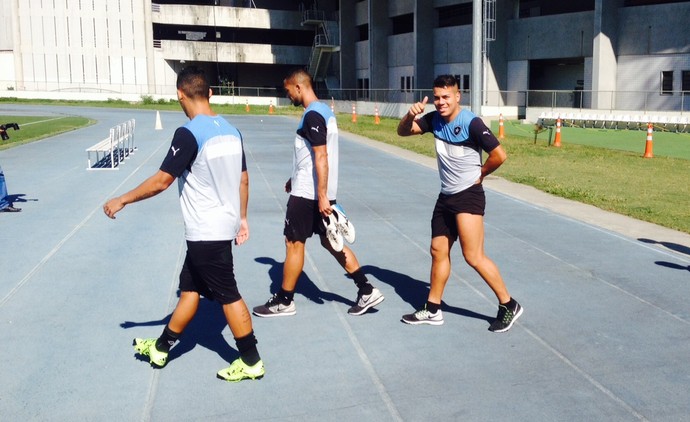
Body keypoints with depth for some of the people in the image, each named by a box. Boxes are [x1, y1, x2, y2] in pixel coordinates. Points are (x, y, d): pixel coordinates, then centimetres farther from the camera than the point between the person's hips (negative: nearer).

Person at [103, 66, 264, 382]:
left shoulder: (189, 134, -18)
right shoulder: (230, 130, 5)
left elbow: (162, 180, -16)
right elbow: (243, 180, 11)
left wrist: (122, 200, -4)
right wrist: (242, 218, 21)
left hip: (206, 232, -8)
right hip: (225, 224, 8)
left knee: (228, 295, 1)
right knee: (189, 287, 18)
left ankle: (251, 363, 12)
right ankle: (161, 348, 33)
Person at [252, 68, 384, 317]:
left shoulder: (312, 115, -17)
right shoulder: (323, 111, 14)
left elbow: (321, 157, -23)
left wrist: (321, 196, -24)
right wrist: (296, 179, 27)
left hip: (308, 194, -9)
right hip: (322, 192, 10)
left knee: (294, 243, 2)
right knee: (331, 241, 13)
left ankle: (284, 302, 15)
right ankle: (367, 291, 13)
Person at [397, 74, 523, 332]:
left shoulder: (471, 123, -17)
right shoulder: (434, 120, 4)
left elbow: (499, 155, -18)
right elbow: (403, 131, 9)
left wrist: (479, 174, -4)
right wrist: (411, 115, -12)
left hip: (468, 196, -8)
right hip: (445, 197, 8)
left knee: (473, 256, -9)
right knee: (438, 251, 12)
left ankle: (508, 305, 6)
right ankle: (432, 310, 24)